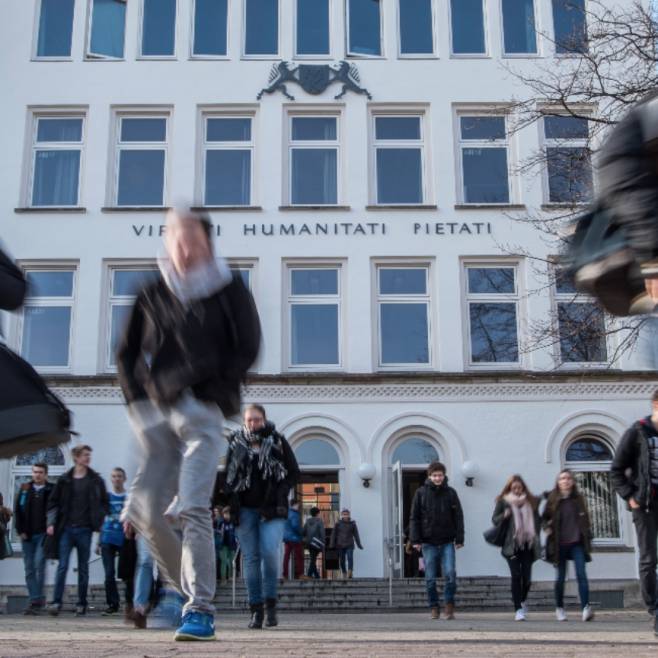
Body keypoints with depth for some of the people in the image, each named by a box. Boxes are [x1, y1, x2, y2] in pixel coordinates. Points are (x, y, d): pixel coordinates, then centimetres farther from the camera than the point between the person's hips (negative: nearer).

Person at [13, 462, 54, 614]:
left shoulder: (52, 490, 1)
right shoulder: (24, 489, 11)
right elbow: (17, 510, 10)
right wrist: (20, 530, 2)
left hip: (44, 534, -4)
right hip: (27, 535, 4)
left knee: (39, 563, -16)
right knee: (29, 569, 4)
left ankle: (37, 599, -8)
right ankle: (36, 600, 10)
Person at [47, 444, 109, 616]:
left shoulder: (96, 480, 5)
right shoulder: (64, 480, 4)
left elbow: (104, 503, 9)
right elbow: (53, 502, 7)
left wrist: (98, 522, -2)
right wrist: (52, 522, -4)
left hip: (85, 529, 0)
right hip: (66, 528, 0)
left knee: (83, 568, 6)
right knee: (62, 565, -6)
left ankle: (81, 604, 12)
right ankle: (56, 602, -7)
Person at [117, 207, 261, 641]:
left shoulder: (229, 291, 4)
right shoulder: (152, 296, 13)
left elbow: (247, 349, 1)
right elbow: (128, 354, 16)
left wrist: (211, 390, -7)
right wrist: (140, 402, 4)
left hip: (203, 413, -4)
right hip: (158, 413, 4)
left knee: (194, 507, -14)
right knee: (144, 509, 1)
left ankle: (201, 610, -8)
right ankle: (186, 589, 21)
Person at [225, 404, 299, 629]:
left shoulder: (278, 441, 3)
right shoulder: (236, 443, 8)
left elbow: (294, 472, 7)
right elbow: (228, 477, 12)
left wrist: (281, 494, -6)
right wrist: (233, 504, -1)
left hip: (272, 509, -2)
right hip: (246, 509, 2)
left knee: (270, 552, -18)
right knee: (251, 558, 1)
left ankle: (270, 603, -2)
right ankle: (256, 610, 7)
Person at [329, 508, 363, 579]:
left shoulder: (352, 524, 3)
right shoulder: (338, 523, 1)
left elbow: (356, 535, 9)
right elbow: (334, 534, 2)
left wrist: (359, 545, 8)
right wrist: (331, 545, -3)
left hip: (349, 545, -1)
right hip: (340, 545, 1)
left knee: (350, 558, -20)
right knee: (342, 561, 4)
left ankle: (349, 574, -29)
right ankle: (344, 575, 17)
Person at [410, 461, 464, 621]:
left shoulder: (450, 493, 5)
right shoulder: (421, 493, 2)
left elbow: (458, 517, 5)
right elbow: (414, 518, 2)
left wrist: (459, 539, -1)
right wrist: (415, 539, -5)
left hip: (447, 542, 0)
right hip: (428, 543, 0)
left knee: (450, 573, -10)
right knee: (430, 578, 4)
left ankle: (449, 604, 6)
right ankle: (434, 607, 16)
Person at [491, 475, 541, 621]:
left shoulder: (531, 502, 11)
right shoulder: (503, 502, 4)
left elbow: (537, 520, 20)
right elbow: (494, 519, 4)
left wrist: (535, 535, 7)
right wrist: (504, 516, -15)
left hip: (528, 544, 2)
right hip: (511, 545, -2)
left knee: (527, 575, 0)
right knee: (516, 575, -10)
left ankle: (523, 600, 30)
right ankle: (518, 610, -5)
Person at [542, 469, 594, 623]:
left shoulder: (579, 499, 4)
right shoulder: (553, 500, 1)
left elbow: (585, 520, 11)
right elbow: (544, 518, 11)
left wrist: (587, 540, 8)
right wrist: (547, 528, -8)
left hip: (577, 543, 0)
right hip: (559, 544, 0)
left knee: (581, 574, -13)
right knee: (560, 577, 6)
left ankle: (586, 607, -18)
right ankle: (559, 608, 20)